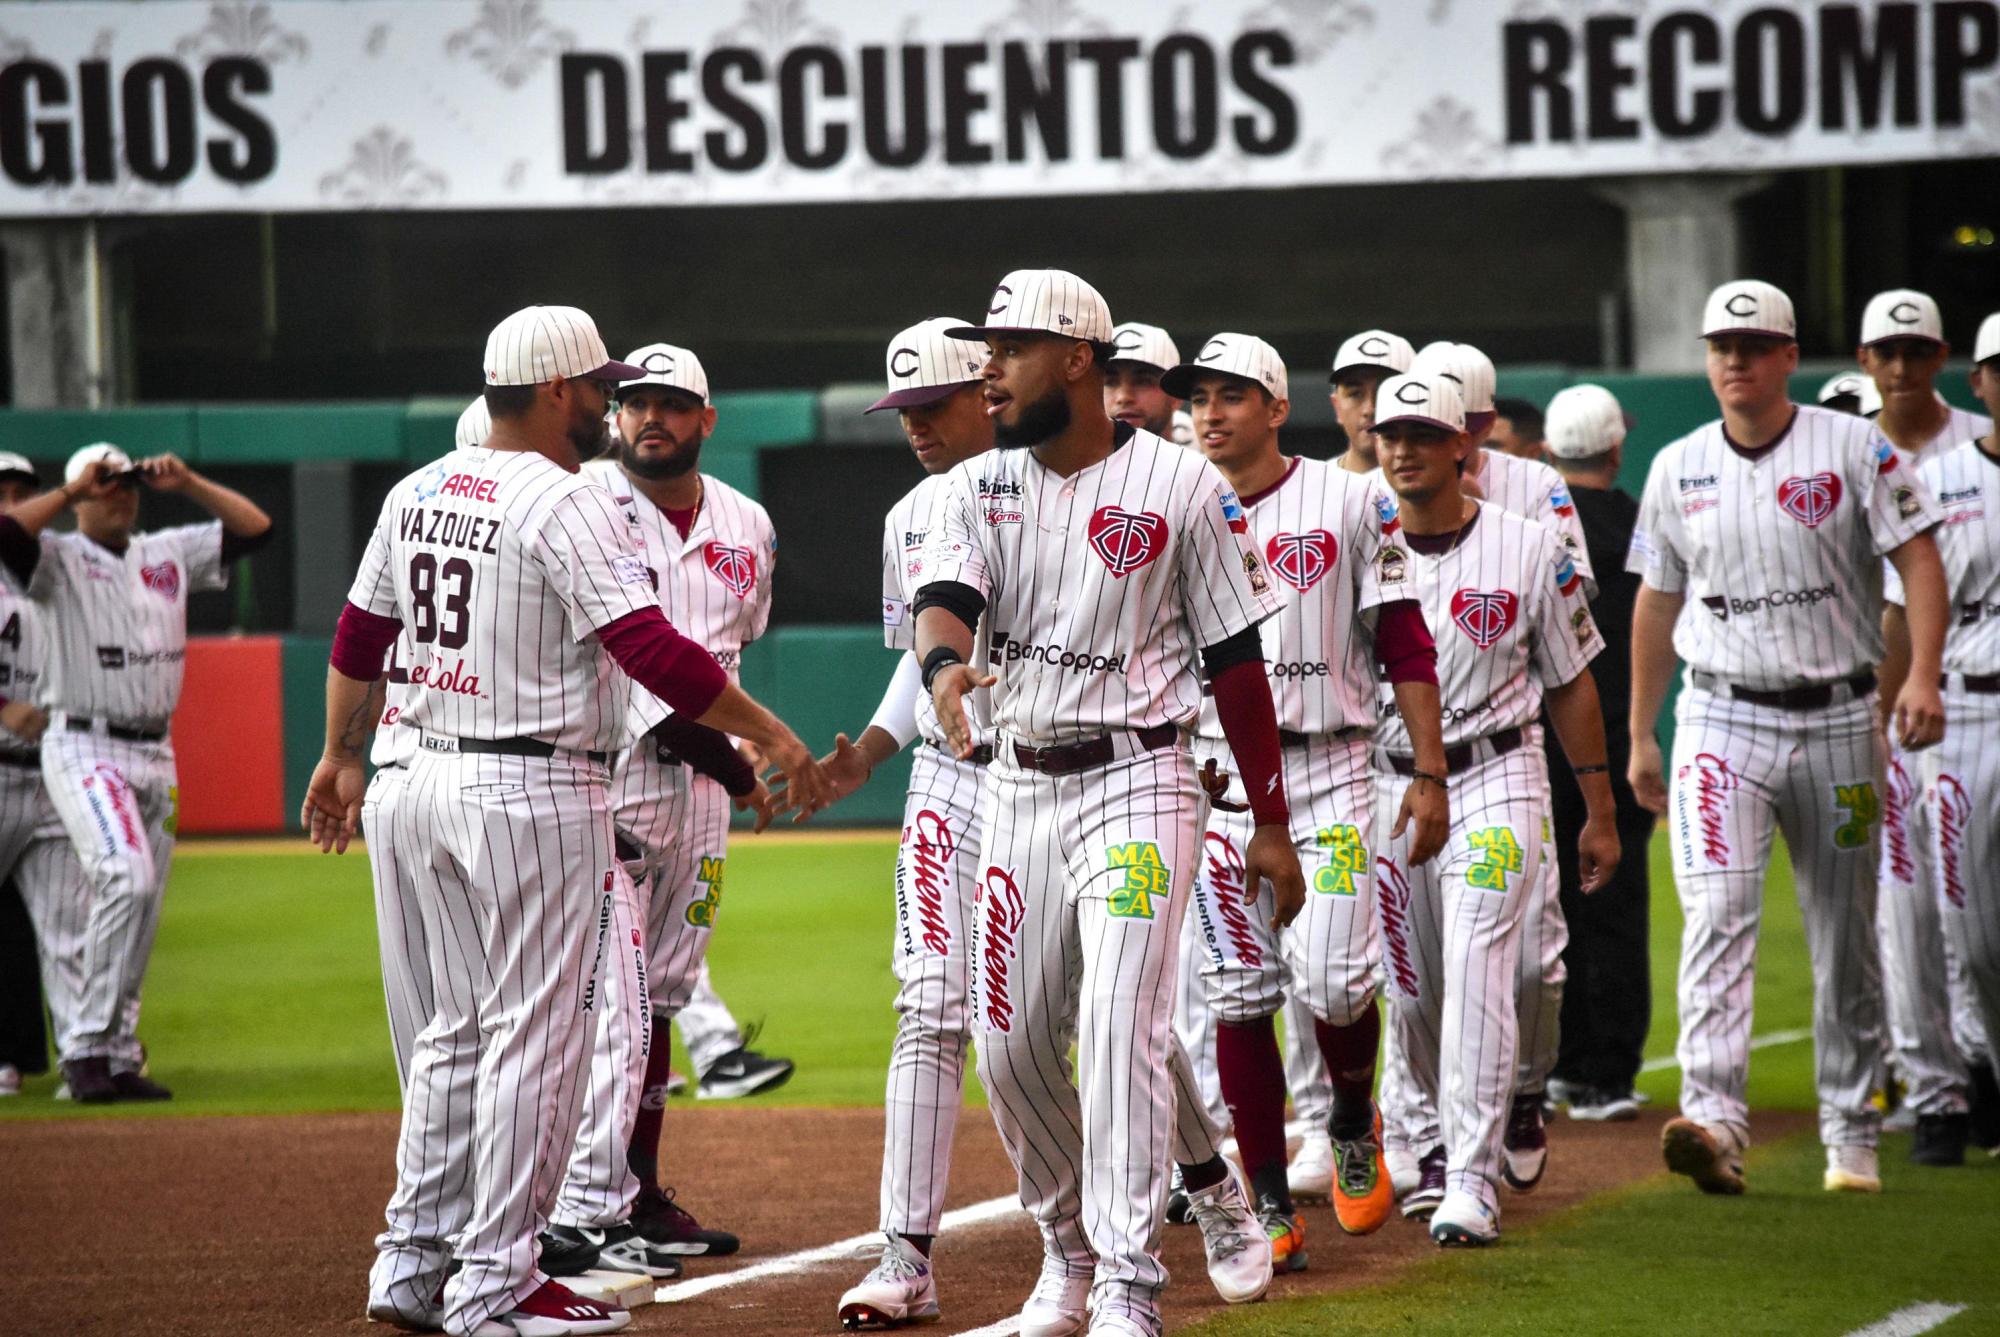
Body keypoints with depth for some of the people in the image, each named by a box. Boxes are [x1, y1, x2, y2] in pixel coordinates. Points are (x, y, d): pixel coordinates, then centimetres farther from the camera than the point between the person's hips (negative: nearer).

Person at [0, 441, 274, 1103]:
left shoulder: (170, 554, 14)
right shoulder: (60, 559, -2)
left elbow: (255, 527, 14)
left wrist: (189, 484, 4)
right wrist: (72, 489, -13)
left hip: (155, 754, 6)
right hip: (85, 749, -6)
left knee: (141, 916, 6)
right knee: (127, 876, -25)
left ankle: (117, 1059, 12)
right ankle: (86, 1045, -21)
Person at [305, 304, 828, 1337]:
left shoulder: (418, 493, 10)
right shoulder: (566, 503, -15)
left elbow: (358, 639, 18)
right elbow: (652, 650, -22)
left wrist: (342, 758, 30)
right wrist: (771, 736, -18)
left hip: (429, 787, 8)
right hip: (538, 791, -8)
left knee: (462, 1027, 16)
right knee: (537, 1036, -3)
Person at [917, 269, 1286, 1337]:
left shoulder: (1181, 486, -3)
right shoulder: (979, 488, 7)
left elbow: (1235, 657, 0)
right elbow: (945, 599, -12)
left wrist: (1272, 825, 0)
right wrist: (947, 666, -38)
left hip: (1137, 780, -5)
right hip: (1018, 785, 5)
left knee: (1120, 1025, -16)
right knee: (1010, 1041, 6)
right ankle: (1068, 1250, 26)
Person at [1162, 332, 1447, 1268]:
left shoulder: (1350, 503, 1)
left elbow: (1404, 644, 1)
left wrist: (1430, 777, -4)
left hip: (1327, 770, -2)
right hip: (1212, 774, 3)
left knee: (1331, 980, -13)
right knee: (1240, 996, 0)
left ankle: (1354, 1122, 19)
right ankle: (1270, 1208, 7)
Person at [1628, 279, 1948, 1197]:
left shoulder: (1853, 450, -2)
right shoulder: (1678, 469, 8)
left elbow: (1919, 562, -7)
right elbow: (1656, 603, 16)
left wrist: (1921, 675, -22)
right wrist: (1639, 736, 16)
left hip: (1835, 718, -1)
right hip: (1722, 719, 1)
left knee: (1846, 938, 7)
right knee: (1717, 913, -18)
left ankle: (1850, 1132, 19)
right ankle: (1713, 1118, -29)